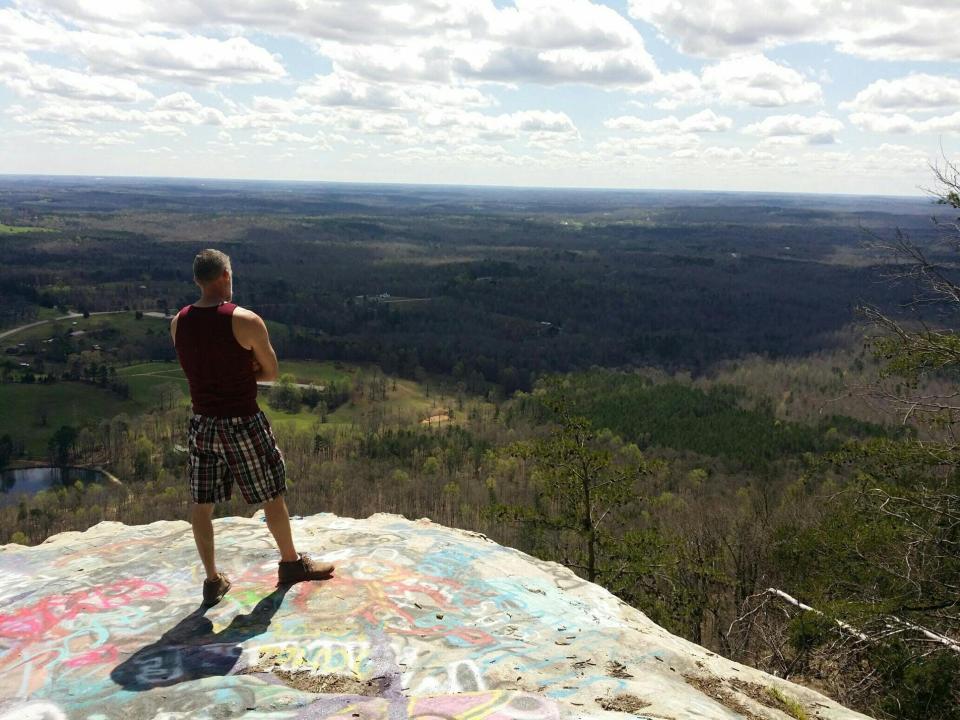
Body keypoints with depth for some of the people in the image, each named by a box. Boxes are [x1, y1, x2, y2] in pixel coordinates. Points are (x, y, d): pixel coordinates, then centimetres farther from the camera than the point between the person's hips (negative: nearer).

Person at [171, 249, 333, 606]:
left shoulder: (179, 323, 0)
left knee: (202, 505, 13)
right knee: (272, 495, 14)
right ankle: (291, 563, 30)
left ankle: (213, 580, 24)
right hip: (243, 425, -5)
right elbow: (271, 372, -6)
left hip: (202, 424, 5)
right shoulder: (246, 321, -17)